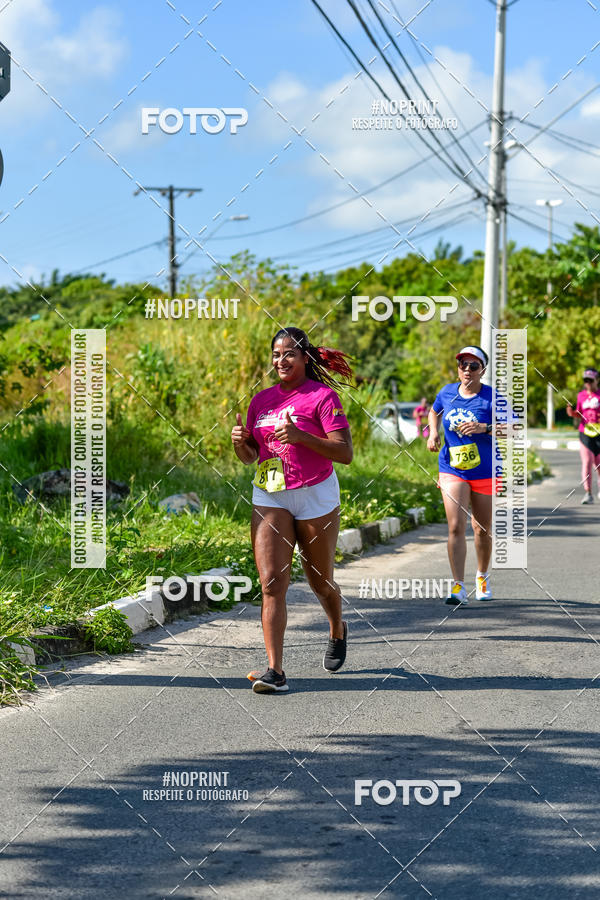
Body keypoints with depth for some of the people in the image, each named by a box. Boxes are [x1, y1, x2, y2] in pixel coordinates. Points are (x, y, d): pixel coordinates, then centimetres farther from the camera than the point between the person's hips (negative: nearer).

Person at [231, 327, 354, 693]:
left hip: (315, 498, -3)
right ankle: (276, 671, -16)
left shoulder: (322, 396, -7)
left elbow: (345, 453, -15)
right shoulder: (262, 400, 9)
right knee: (272, 583, -11)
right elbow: (249, 457, 18)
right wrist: (240, 441, -5)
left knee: (320, 582, 13)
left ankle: (338, 630, 46)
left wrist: (301, 437, -27)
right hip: (269, 498, 3)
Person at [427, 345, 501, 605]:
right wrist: (433, 432, 7)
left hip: (485, 474, -1)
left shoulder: (492, 397, -9)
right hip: (452, 471, 1)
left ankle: (482, 576, 37)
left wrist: (484, 428, -31)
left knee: (482, 530, 13)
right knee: (456, 527, -14)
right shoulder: (447, 393, 3)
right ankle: (458, 587, -15)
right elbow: (434, 412, 26)